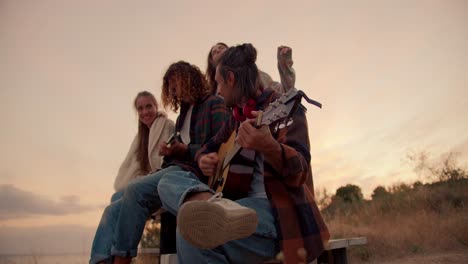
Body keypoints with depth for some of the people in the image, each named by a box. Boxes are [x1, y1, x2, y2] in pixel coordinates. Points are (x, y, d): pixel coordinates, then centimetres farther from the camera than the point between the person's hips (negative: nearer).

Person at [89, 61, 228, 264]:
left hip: (194, 171, -8)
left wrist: (186, 150, -14)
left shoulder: (214, 104, 3)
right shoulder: (184, 113, 27)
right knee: (113, 210, -7)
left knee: (135, 189, -31)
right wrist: (169, 153, 3)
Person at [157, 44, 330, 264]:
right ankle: (219, 209, -38)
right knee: (169, 181, -14)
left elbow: (299, 172, -21)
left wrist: (268, 147, -44)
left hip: (276, 212, -9)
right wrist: (204, 160, 2)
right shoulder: (237, 116, 17)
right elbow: (209, 147, 28)